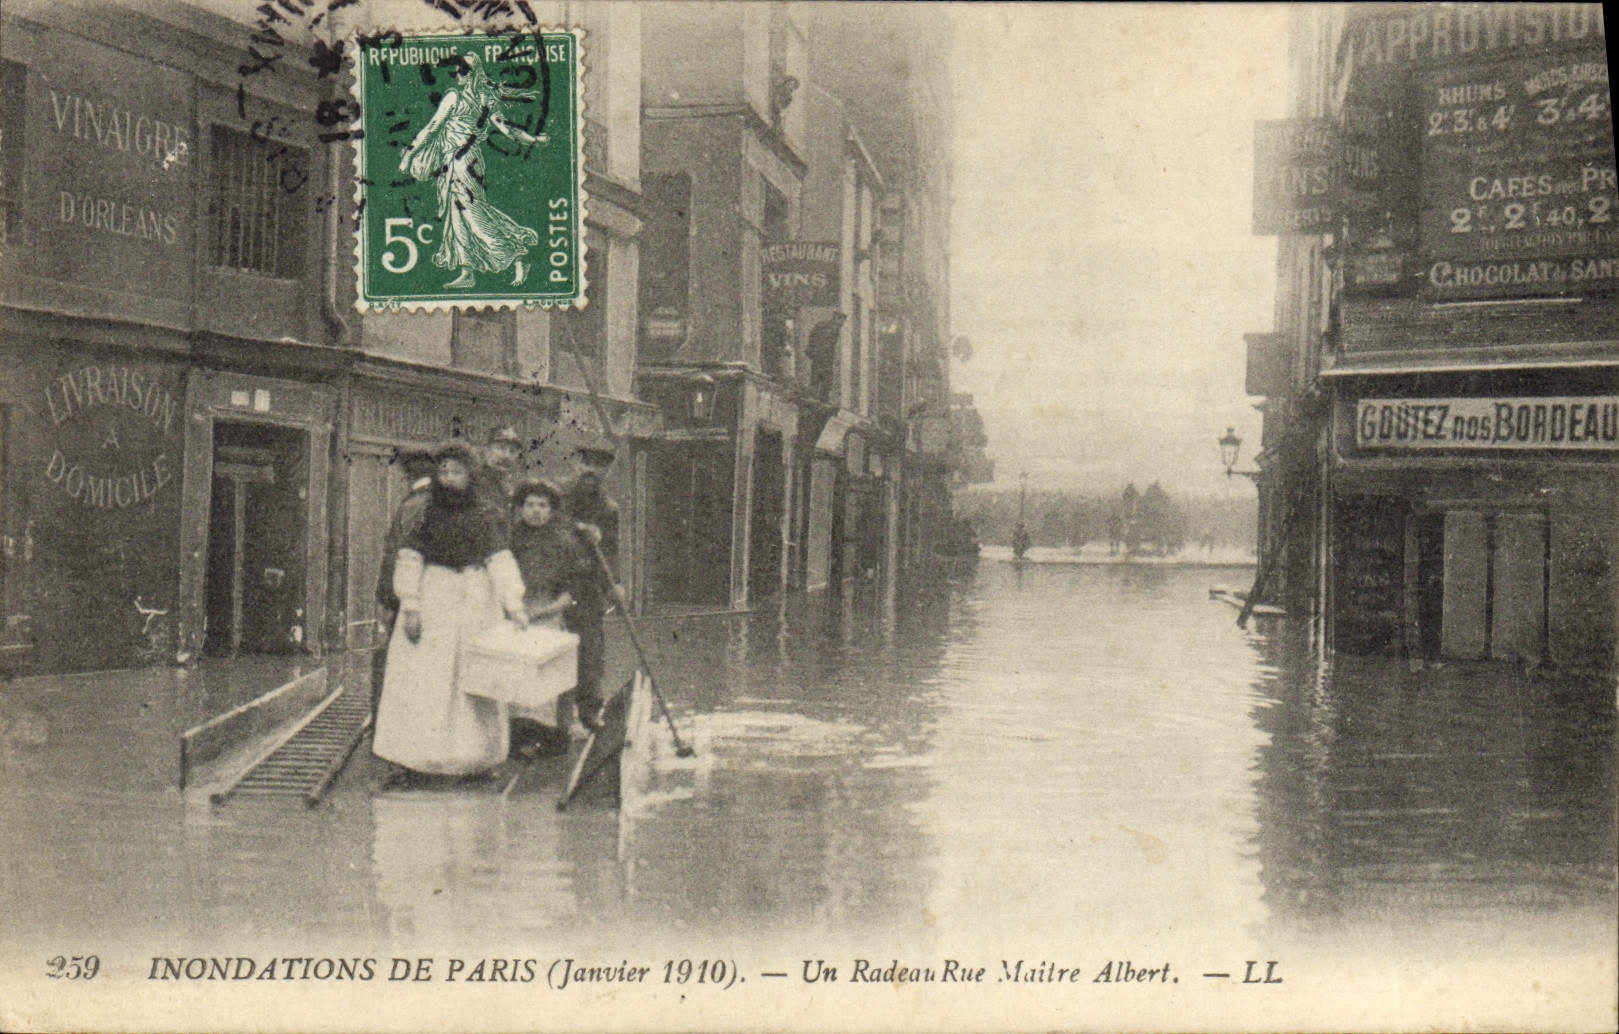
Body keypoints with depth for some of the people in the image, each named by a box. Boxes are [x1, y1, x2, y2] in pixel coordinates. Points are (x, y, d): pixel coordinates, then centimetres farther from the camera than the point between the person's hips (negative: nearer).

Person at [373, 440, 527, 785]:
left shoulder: (483, 517, 6)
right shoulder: (422, 511, 3)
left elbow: (500, 560, -1)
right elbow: (409, 559, 1)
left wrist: (514, 604, -12)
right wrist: (410, 607, -8)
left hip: (475, 603, 1)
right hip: (432, 601, -1)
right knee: (420, 682, -3)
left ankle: (476, 758, 8)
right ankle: (413, 761, 0)